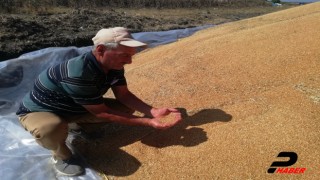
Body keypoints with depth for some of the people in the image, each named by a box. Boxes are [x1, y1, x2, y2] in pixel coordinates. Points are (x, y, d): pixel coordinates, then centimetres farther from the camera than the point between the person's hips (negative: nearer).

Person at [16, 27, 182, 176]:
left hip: (74, 108, 7)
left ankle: (80, 124, 14)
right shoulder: (78, 75, -40)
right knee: (52, 128, -43)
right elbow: (102, 113, -32)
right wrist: (147, 122, -31)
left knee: (128, 108, -3)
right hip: (38, 111, -6)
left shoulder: (113, 65, -15)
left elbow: (124, 95, -7)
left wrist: (153, 112, -22)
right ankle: (61, 155, -7)